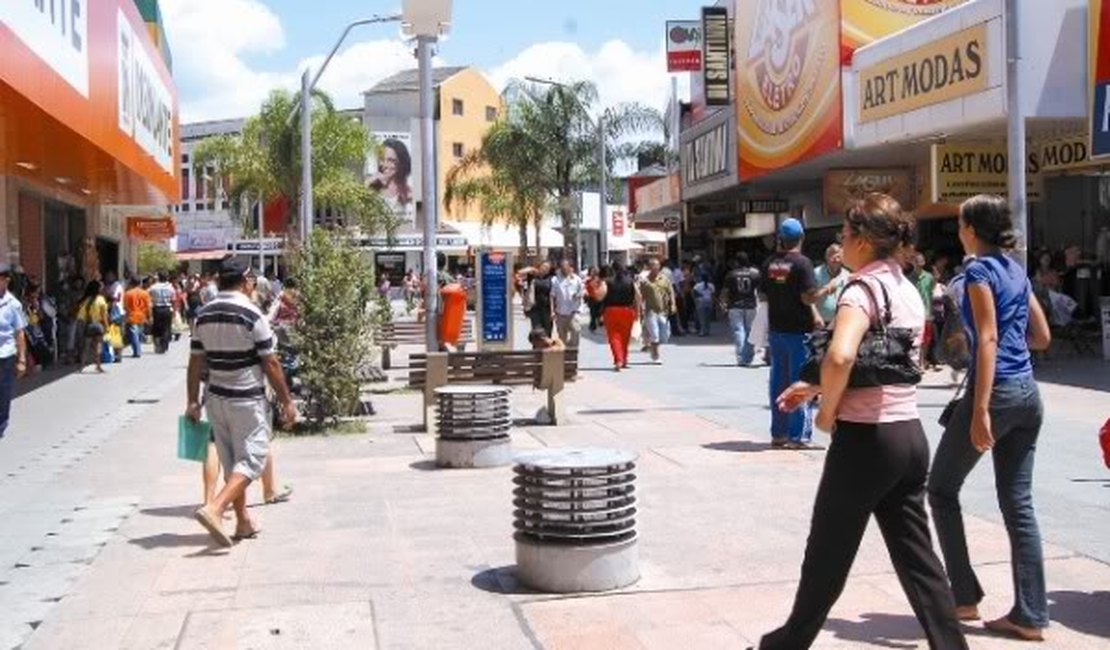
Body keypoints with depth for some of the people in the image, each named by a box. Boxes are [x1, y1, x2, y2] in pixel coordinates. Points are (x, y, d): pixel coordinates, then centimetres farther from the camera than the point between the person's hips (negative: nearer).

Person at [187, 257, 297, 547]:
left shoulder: (204, 315, 4)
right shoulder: (251, 315, -13)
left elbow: (196, 363, 7)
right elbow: (270, 364, -12)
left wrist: (193, 401, 15)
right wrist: (287, 401, -5)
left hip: (216, 399, 7)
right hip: (247, 401, -6)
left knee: (230, 461, 15)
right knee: (251, 459, -2)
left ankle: (243, 522, 21)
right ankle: (214, 508, -20)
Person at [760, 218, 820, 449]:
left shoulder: (769, 263, 5)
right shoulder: (802, 263, -12)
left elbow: (763, 293, 9)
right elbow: (808, 296, -18)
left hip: (776, 328, 6)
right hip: (799, 329, -6)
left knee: (779, 381, 12)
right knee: (800, 381, 0)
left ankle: (778, 433, 17)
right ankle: (798, 435, 0)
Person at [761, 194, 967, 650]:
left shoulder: (863, 288, -15)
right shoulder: (908, 290, 12)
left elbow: (840, 357, -33)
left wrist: (827, 411, -16)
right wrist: (816, 389, 20)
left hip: (866, 439, -8)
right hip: (910, 435, 8)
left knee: (827, 554, 10)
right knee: (917, 558, 12)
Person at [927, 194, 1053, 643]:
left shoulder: (980, 271, -8)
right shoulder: (1017, 271, 14)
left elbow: (988, 340, -17)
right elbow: (1042, 337, 18)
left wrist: (980, 410, -21)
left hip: (997, 391, -8)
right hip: (1027, 393, 8)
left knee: (941, 489, 8)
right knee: (1018, 503, 9)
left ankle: (964, 596, 11)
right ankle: (1030, 615, 10)